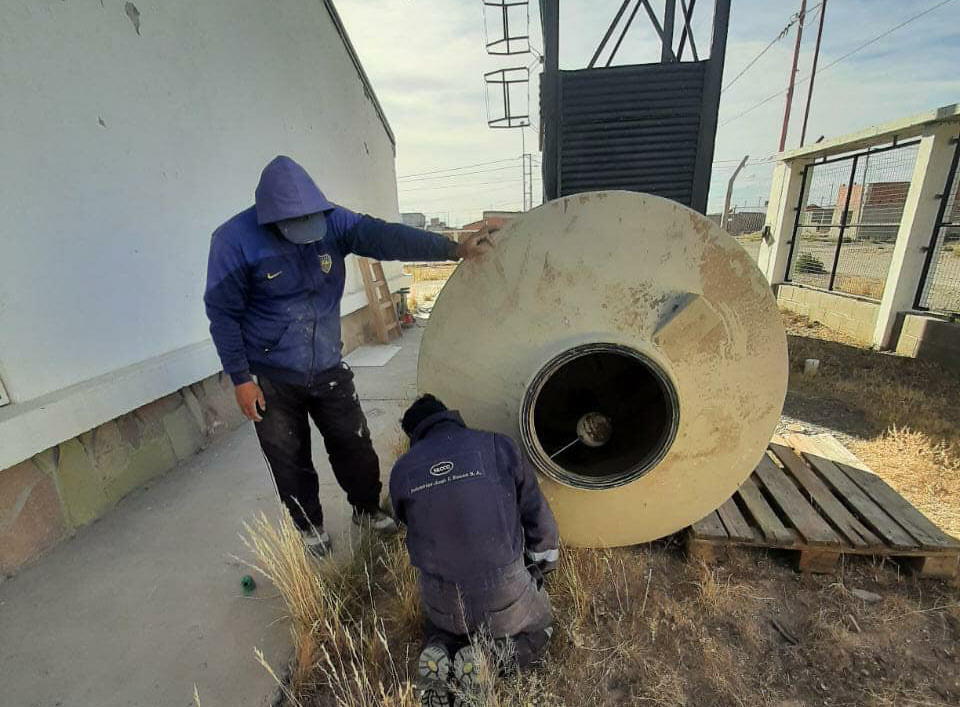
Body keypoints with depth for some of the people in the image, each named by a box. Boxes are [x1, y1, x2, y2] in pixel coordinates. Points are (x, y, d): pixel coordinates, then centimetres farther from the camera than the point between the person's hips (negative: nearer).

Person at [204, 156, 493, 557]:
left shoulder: (332, 220, -9)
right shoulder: (234, 240, -16)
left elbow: (384, 237, -23)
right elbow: (223, 313, -10)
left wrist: (452, 249, -36)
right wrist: (240, 378, -11)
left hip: (328, 368, 2)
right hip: (271, 379, -2)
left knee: (354, 445, 12)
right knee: (290, 462, 13)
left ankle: (367, 509, 39)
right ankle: (310, 529, 38)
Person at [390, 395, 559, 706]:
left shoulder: (402, 470, -4)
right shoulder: (498, 446, -10)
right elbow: (538, 517, -2)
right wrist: (541, 567, 17)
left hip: (441, 600, 3)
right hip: (505, 594, -2)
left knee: (441, 624, 38)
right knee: (539, 628, 30)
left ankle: (437, 652, 6)